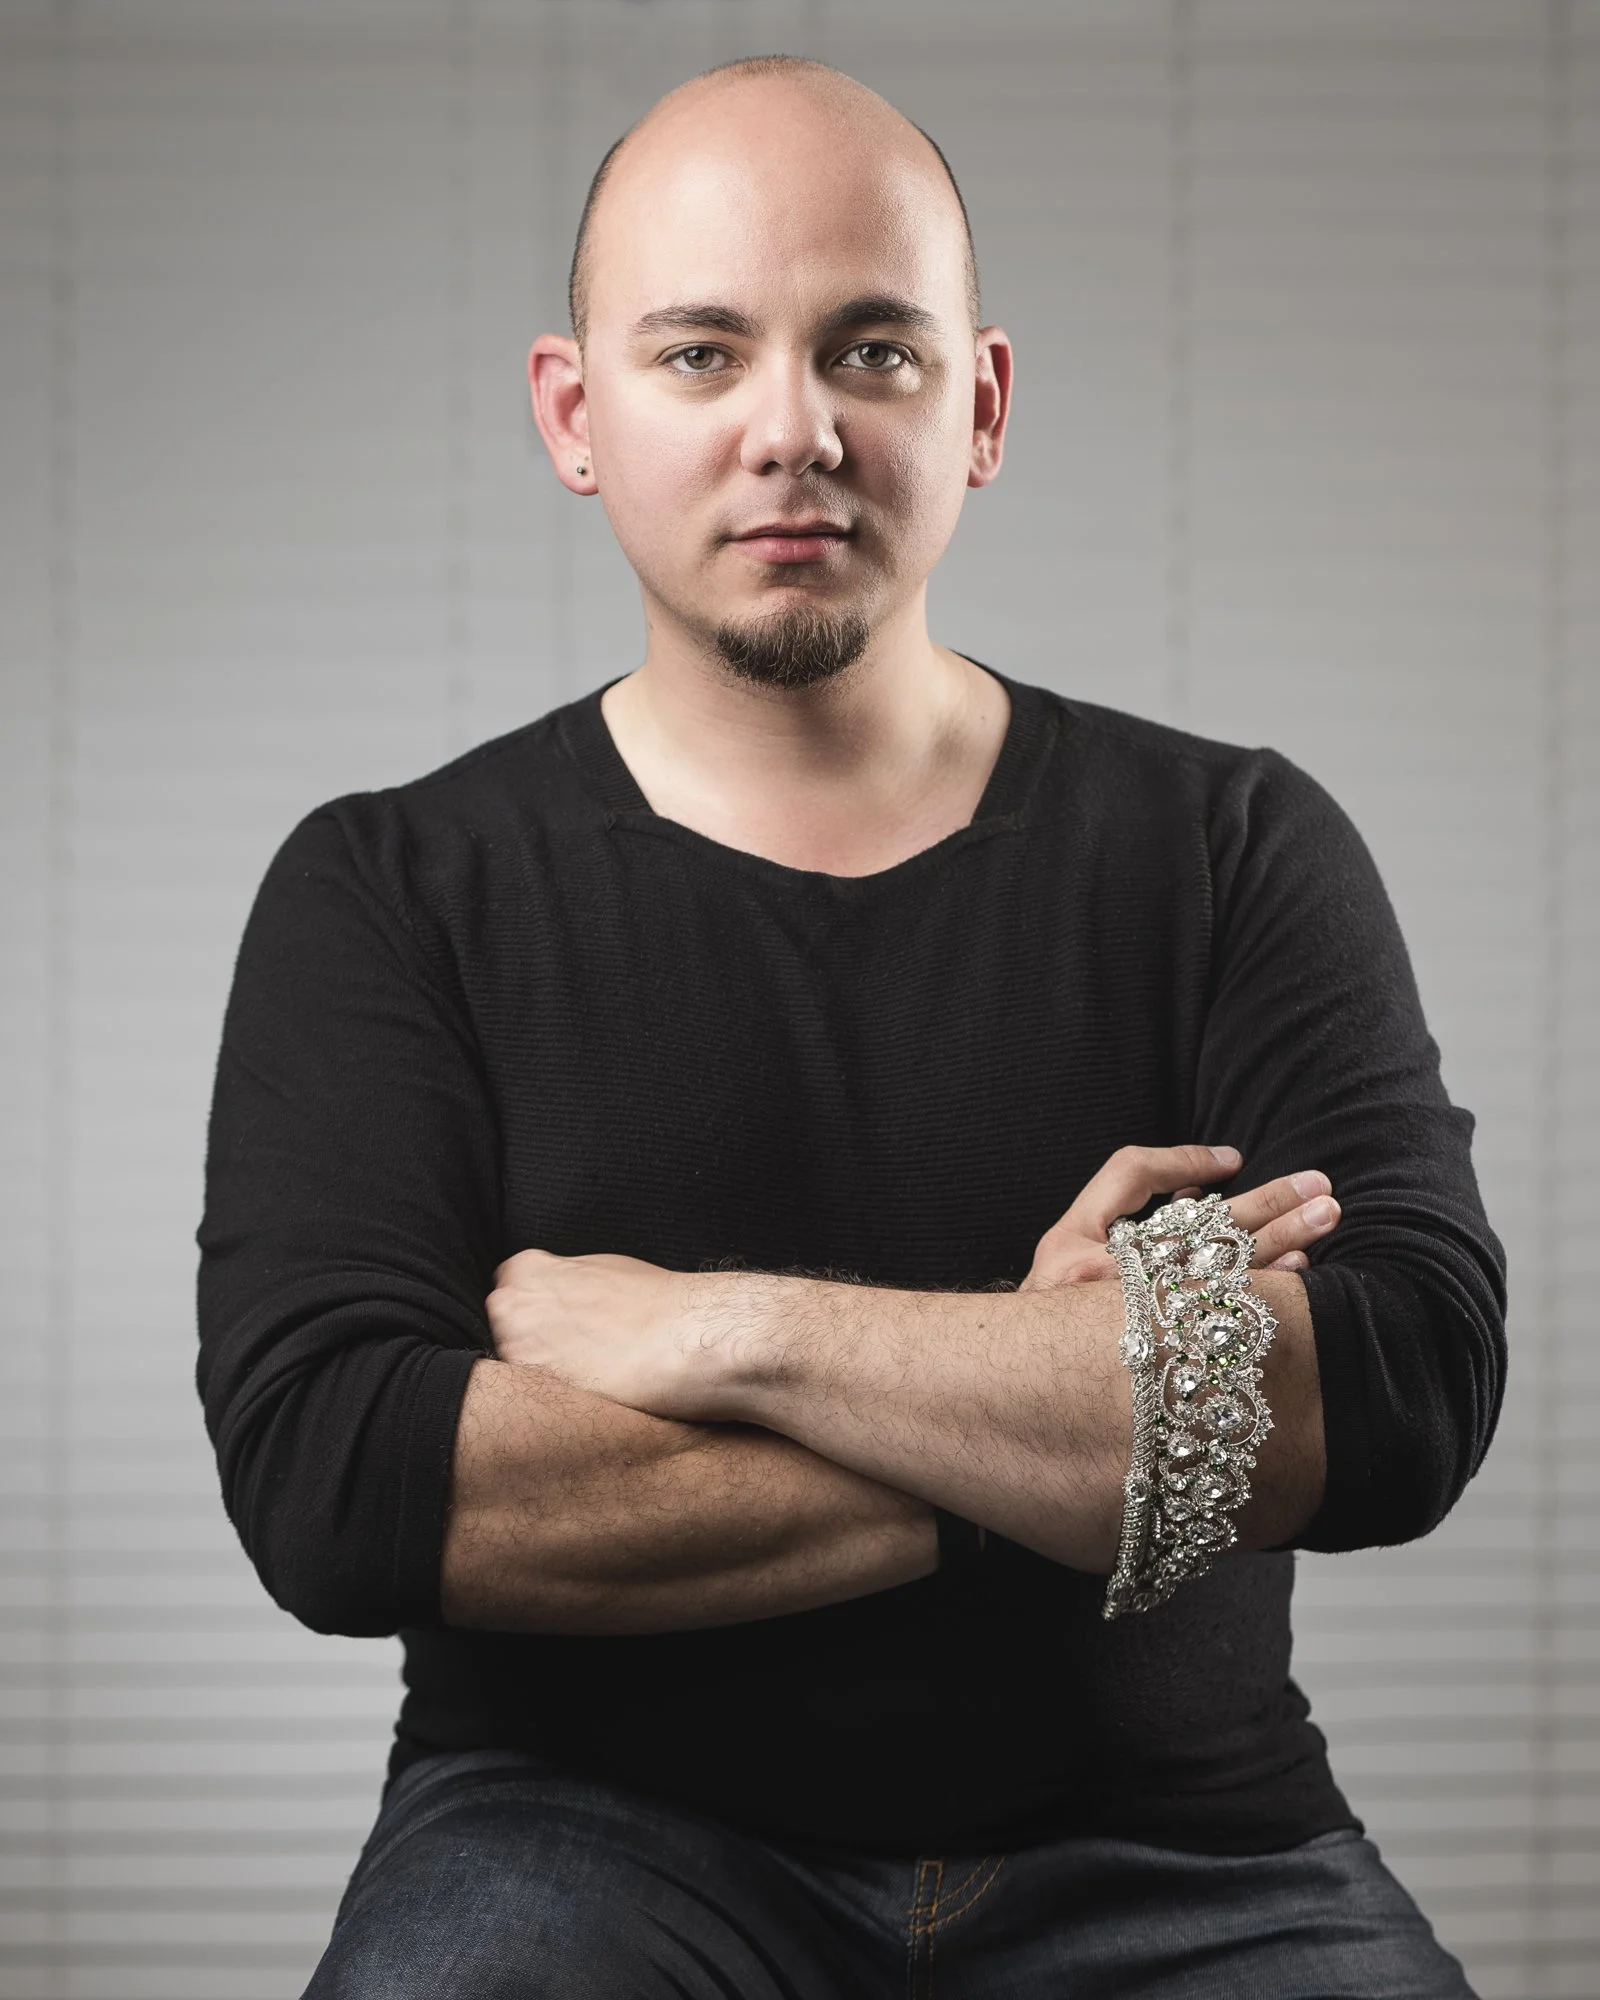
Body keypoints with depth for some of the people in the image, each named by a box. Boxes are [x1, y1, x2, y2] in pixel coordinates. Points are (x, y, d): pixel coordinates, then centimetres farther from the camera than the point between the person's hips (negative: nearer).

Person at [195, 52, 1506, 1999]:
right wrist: (1067, 1409, -11)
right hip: (598, 1828, -1)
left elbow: (1409, 1393, -10)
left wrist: (725, 1331, -13)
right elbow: (331, 1480, -12)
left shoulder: (1234, 847, 7)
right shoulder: (387, 893, 4)